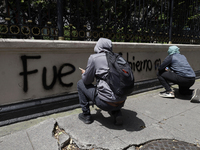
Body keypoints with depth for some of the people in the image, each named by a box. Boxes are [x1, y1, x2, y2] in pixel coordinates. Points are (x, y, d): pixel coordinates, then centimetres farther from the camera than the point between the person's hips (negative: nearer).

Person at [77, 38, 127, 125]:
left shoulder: (94, 57, -6)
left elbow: (87, 81, 2)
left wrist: (84, 73, 23)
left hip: (106, 103, -6)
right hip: (122, 102, 6)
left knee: (80, 83, 13)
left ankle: (86, 115, 20)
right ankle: (117, 113, 18)